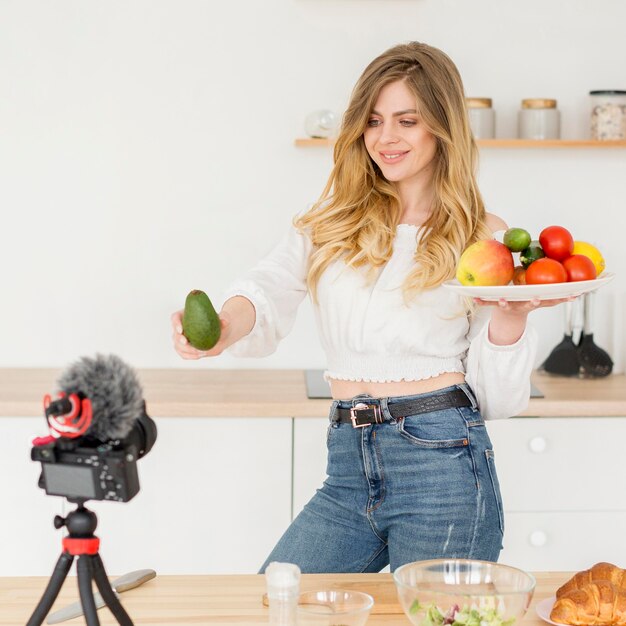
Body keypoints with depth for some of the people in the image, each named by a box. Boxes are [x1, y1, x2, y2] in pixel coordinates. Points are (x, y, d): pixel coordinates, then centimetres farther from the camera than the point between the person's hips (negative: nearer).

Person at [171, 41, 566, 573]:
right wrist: (226, 325, -29)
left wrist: (511, 315, -16)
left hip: (441, 460, -3)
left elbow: (498, 398, 2)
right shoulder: (332, 221, 13)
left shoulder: (482, 238, 4)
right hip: (349, 468, 3)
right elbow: (272, 290, -8)